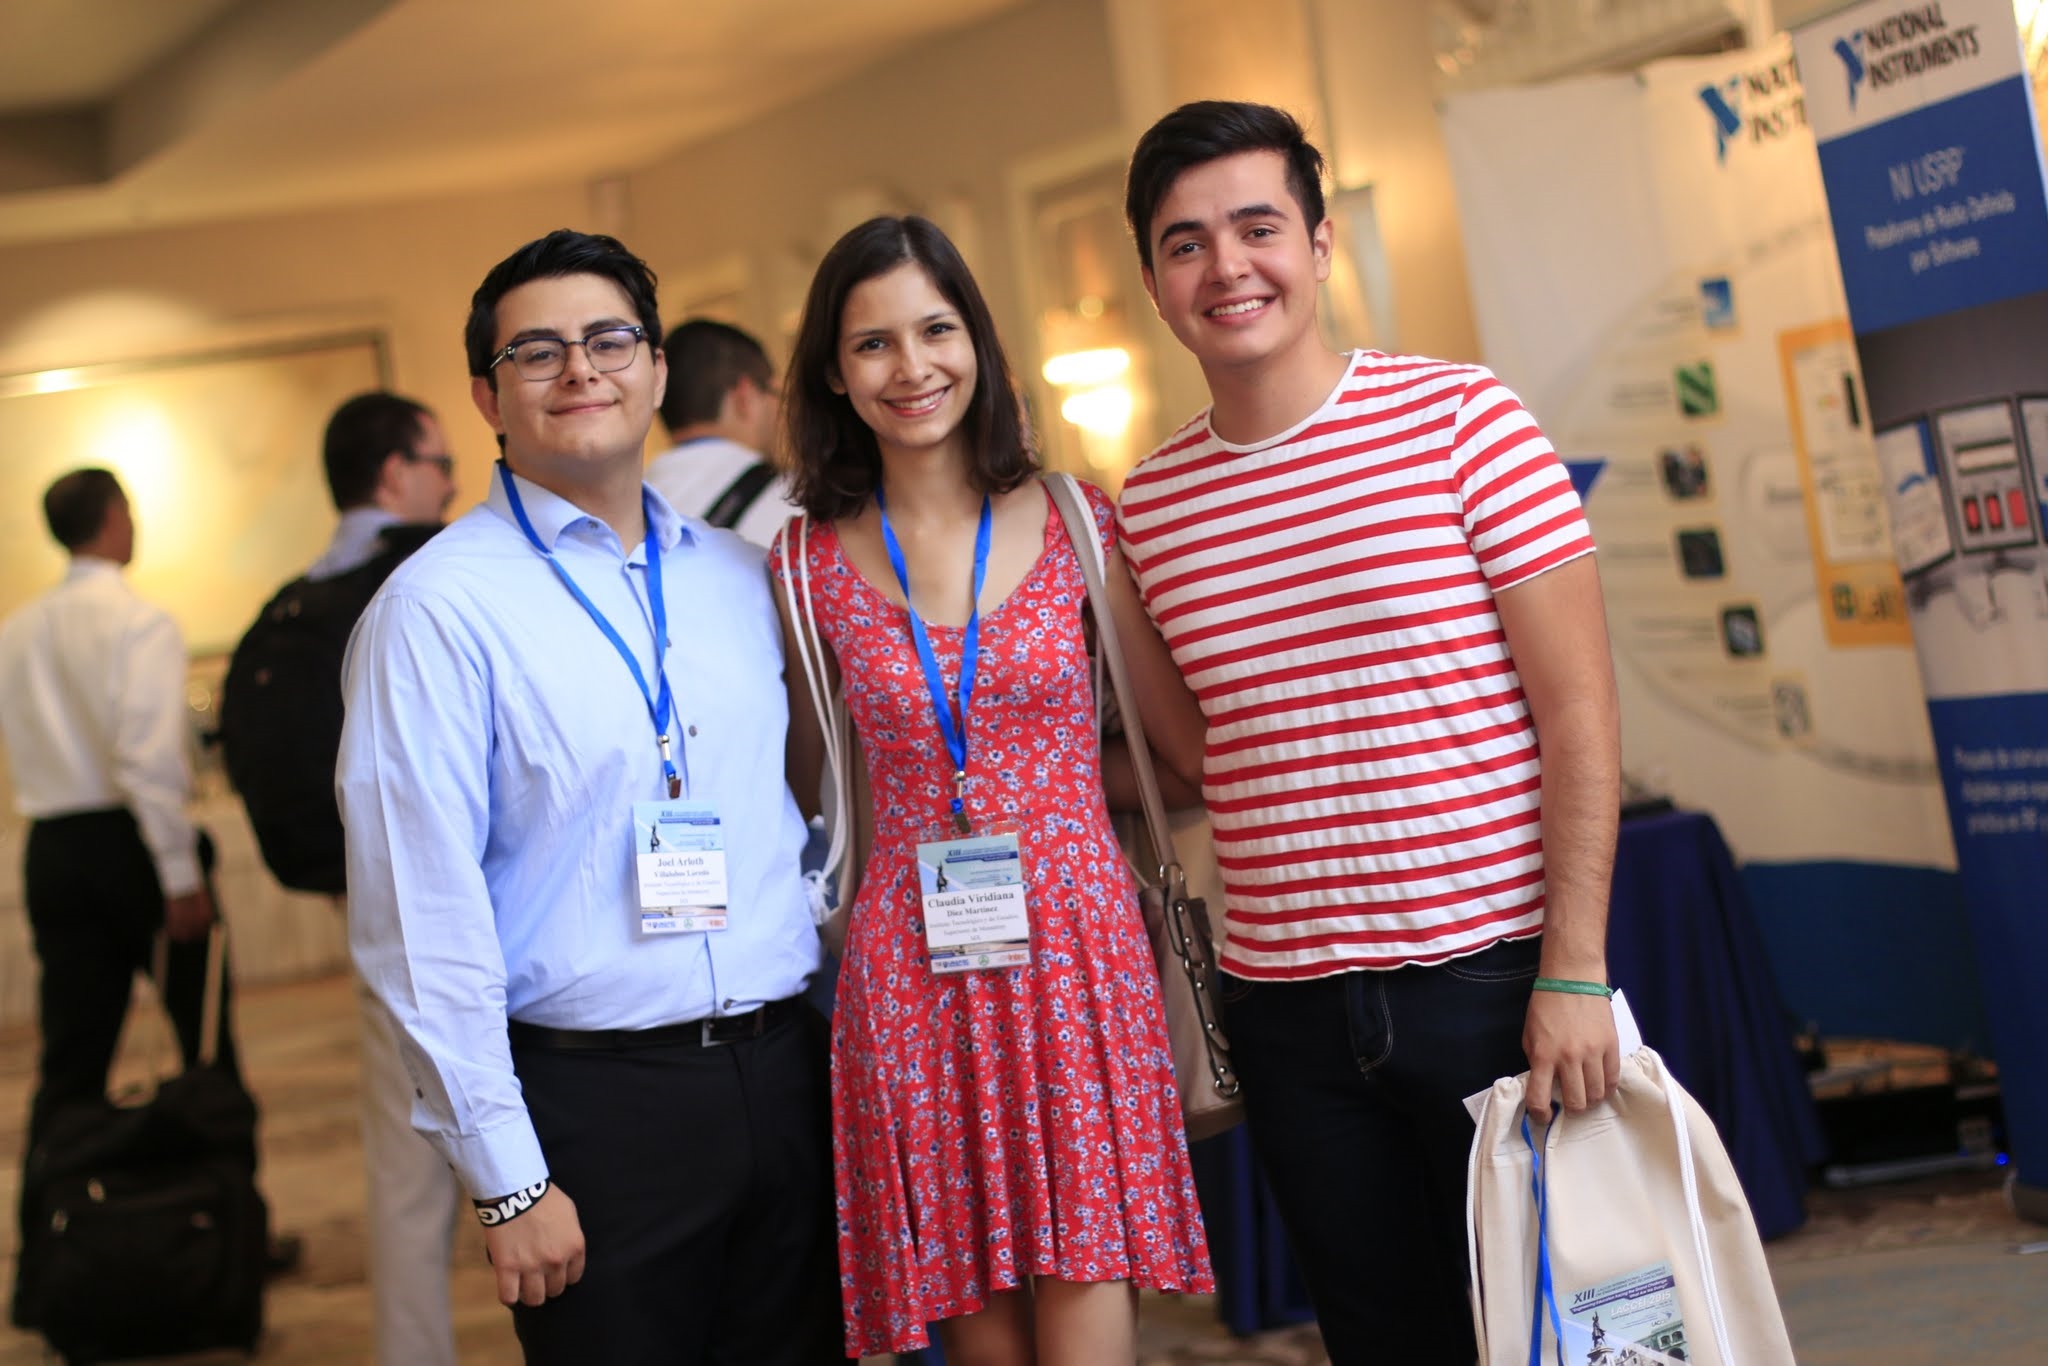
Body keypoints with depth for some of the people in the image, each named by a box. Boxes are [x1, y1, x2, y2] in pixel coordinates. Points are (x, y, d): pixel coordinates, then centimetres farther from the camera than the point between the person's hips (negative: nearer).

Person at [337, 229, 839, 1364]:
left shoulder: (739, 576, 10)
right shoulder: (439, 608, -9)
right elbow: (418, 915, -12)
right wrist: (505, 1178, -14)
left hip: (782, 1076, 5)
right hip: (593, 1098, -5)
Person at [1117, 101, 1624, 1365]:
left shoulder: (1460, 418, -5)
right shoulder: (1151, 503, 7)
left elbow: (1579, 707, -8)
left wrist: (1574, 972, -14)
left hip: (1487, 974, -3)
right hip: (1285, 1006, 4)